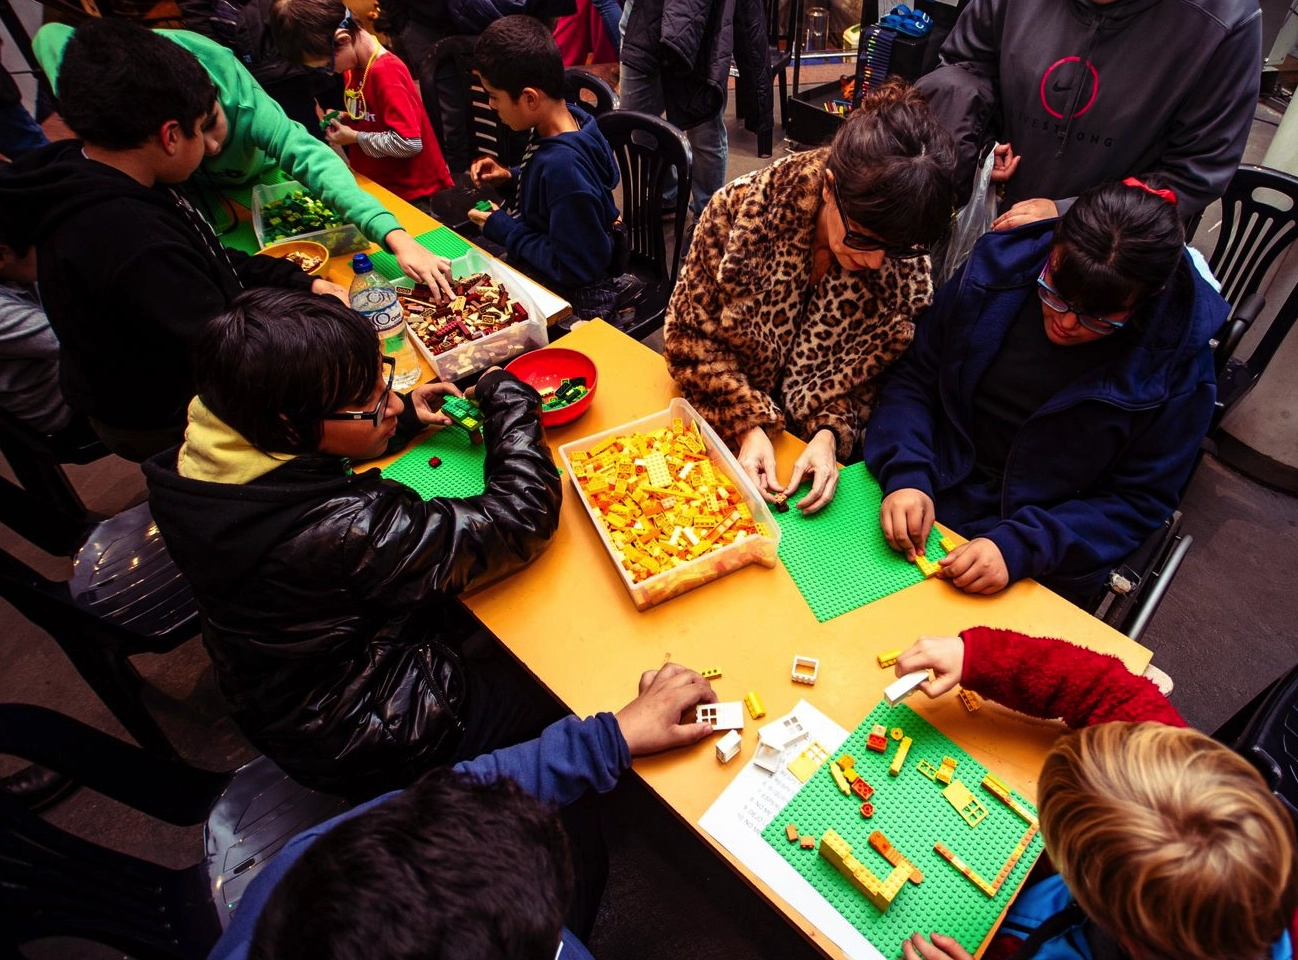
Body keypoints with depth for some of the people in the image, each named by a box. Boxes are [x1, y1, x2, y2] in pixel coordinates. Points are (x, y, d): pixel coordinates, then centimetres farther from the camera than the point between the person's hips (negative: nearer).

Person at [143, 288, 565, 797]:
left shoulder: (191, 463, -16)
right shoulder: (344, 529, -40)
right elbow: (522, 518, -31)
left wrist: (405, 416, -5)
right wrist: (508, 399, -16)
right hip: (366, 744, -7)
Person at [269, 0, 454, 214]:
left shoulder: (386, 72, -23)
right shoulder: (356, 66, 5)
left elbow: (409, 143, -29)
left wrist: (354, 137, -17)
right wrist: (344, 119, 2)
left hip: (409, 192, -9)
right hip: (375, 185, 9)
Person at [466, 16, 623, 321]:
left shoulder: (562, 166, -33)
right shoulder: (567, 120, -6)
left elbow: (575, 268, -29)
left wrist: (503, 229, -19)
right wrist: (510, 178, -4)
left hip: (573, 299, -8)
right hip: (542, 273, 8)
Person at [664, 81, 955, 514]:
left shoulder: (907, 268, -14)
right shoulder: (742, 206, -20)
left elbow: (868, 380, -2)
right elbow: (691, 333, -12)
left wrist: (831, 434, -22)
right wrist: (746, 425, -23)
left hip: (811, 446, 2)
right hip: (721, 422, -1)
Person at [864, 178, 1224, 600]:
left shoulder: (1177, 363, -13)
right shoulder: (997, 271, -8)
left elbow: (1139, 501, -8)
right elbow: (914, 377, -2)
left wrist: (1019, 548, -23)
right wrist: (906, 476, -19)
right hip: (930, 502, 2)